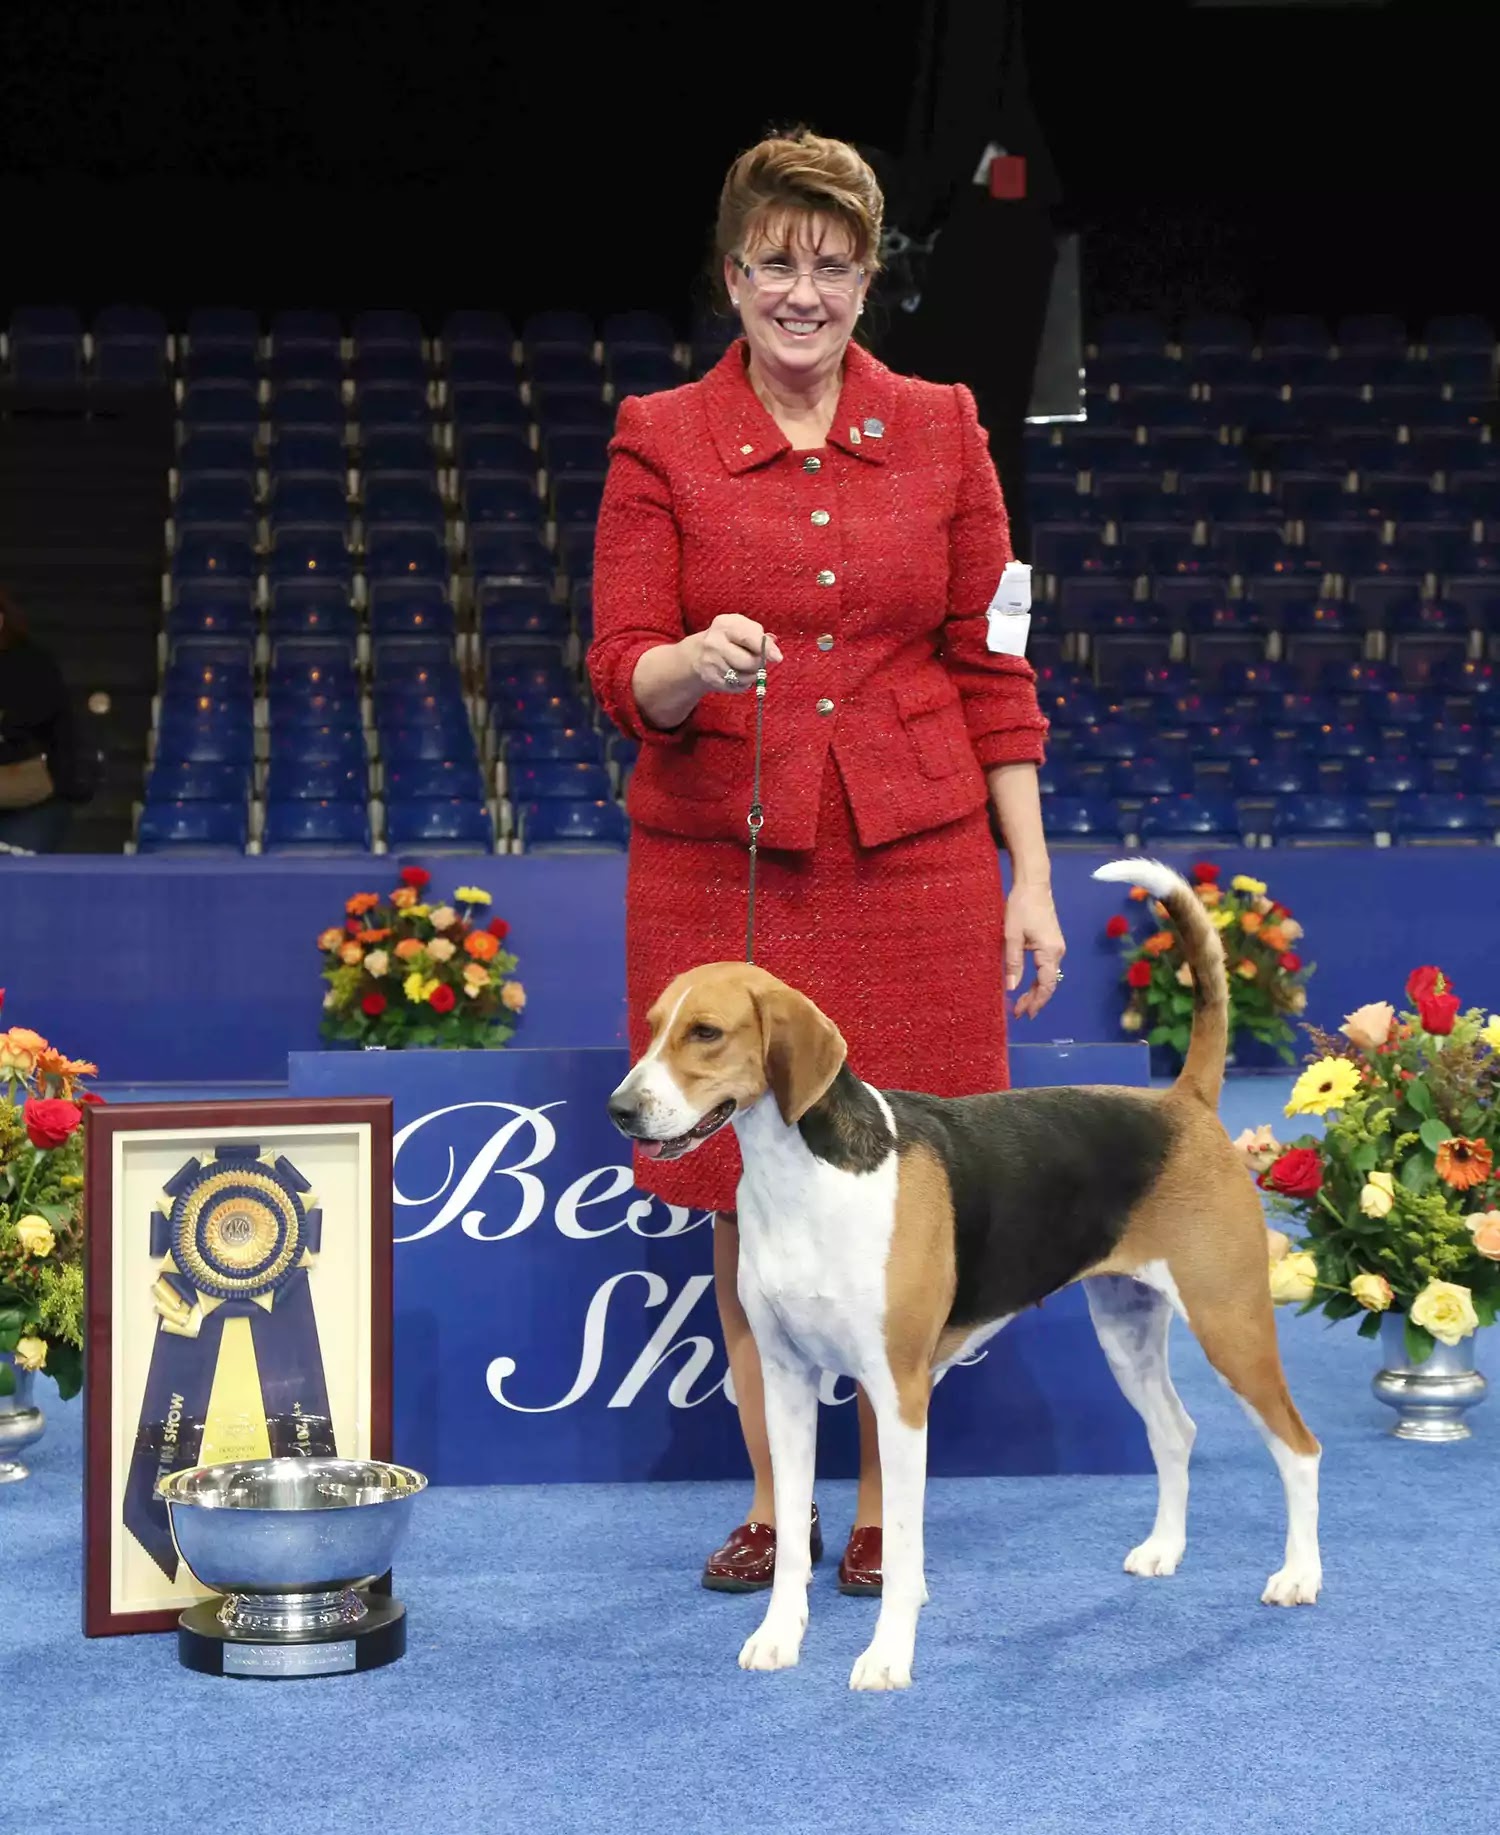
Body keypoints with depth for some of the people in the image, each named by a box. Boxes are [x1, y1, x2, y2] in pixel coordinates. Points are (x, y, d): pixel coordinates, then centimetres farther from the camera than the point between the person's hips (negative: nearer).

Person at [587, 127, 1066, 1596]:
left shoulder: (940, 430, 6)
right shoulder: (659, 440, 1)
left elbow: (989, 665, 7)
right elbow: (622, 673, -5)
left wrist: (1031, 874, 3)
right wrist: (698, 663, -28)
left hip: (913, 863, 1)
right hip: (723, 867, 0)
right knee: (746, 1200, 6)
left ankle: (883, 1504, 20)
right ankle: (772, 1500, 22)